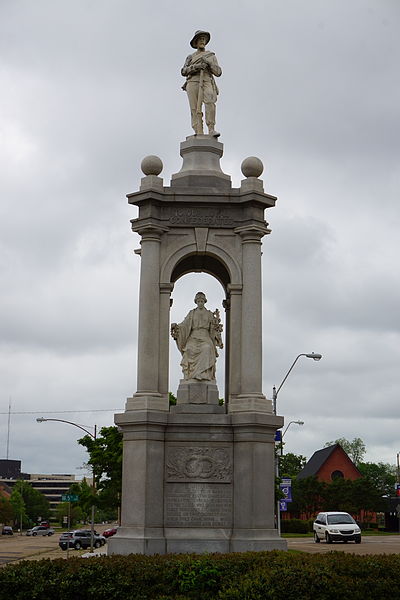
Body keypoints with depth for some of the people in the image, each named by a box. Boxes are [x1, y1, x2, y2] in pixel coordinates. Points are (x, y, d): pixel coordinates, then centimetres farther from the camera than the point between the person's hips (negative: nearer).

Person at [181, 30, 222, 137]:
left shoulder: (212, 56, 24)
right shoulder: (190, 57, 24)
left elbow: (218, 72, 12)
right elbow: (184, 72, 7)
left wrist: (209, 63, -5)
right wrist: (196, 66, -10)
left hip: (206, 83, -1)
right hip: (192, 83, 1)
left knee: (209, 102, -30)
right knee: (195, 109, -14)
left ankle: (211, 130, -34)